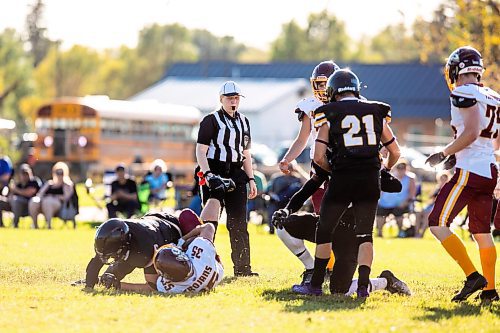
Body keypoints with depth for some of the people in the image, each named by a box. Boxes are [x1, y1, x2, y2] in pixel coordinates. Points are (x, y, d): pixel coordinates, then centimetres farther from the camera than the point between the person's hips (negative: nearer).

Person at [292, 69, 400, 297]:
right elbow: (395, 152, 14)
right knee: (364, 234, 9)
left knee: (325, 230, 12)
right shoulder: (375, 112, 11)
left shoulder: (329, 115, 2)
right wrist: (384, 170, 32)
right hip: (370, 180, 2)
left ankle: (316, 284, 16)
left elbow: (319, 157, -4)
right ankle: (363, 285, -4)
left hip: (342, 179, -2)